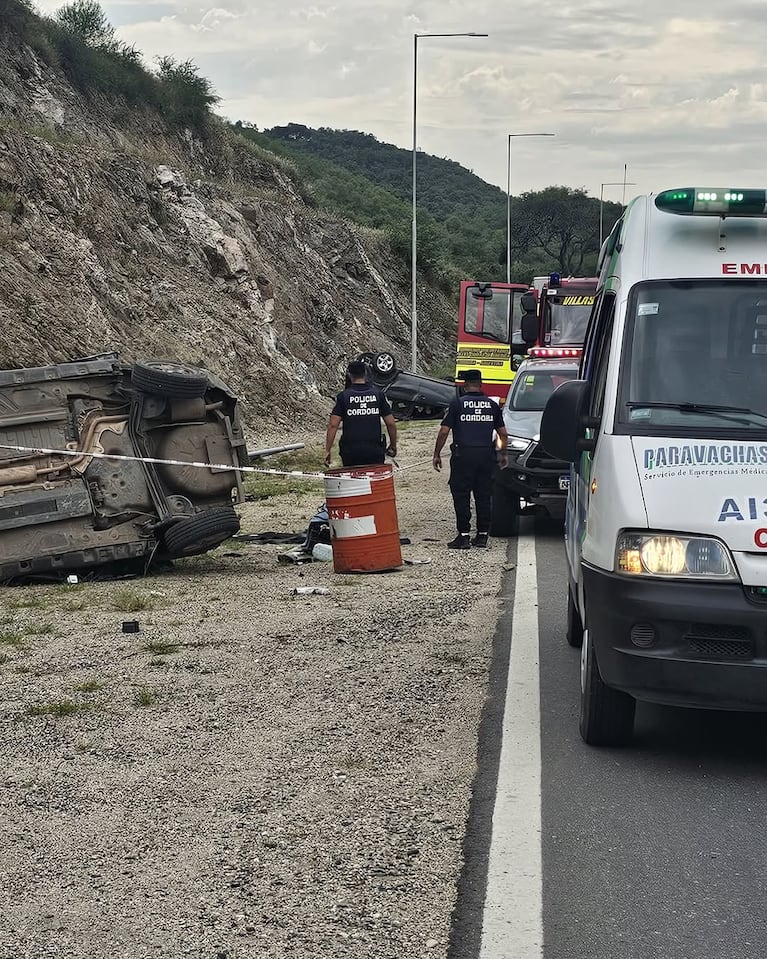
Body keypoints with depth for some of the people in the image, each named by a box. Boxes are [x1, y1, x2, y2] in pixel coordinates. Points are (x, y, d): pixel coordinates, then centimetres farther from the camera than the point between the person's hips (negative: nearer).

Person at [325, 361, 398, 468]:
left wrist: (328, 451, -4)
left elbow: (333, 425, -7)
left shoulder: (343, 396, -1)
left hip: (350, 451, -1)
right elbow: (391, 423, 3)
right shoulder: (378, 394, 3)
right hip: (375, 450, 1)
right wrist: (393, 446, 16)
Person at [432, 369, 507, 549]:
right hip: (486, 455, 4)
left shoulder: (457, 404, -2)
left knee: (461, 496, 1)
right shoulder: (492, 405, 8)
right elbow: (503, 434, 13)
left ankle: (464, 535, -3)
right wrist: (503, 454, 27)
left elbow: (444, 432, -4)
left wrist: (436, 454, 5)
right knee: (484, 496, 10)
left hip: (463, 455, -3)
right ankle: (482, 535, 12)